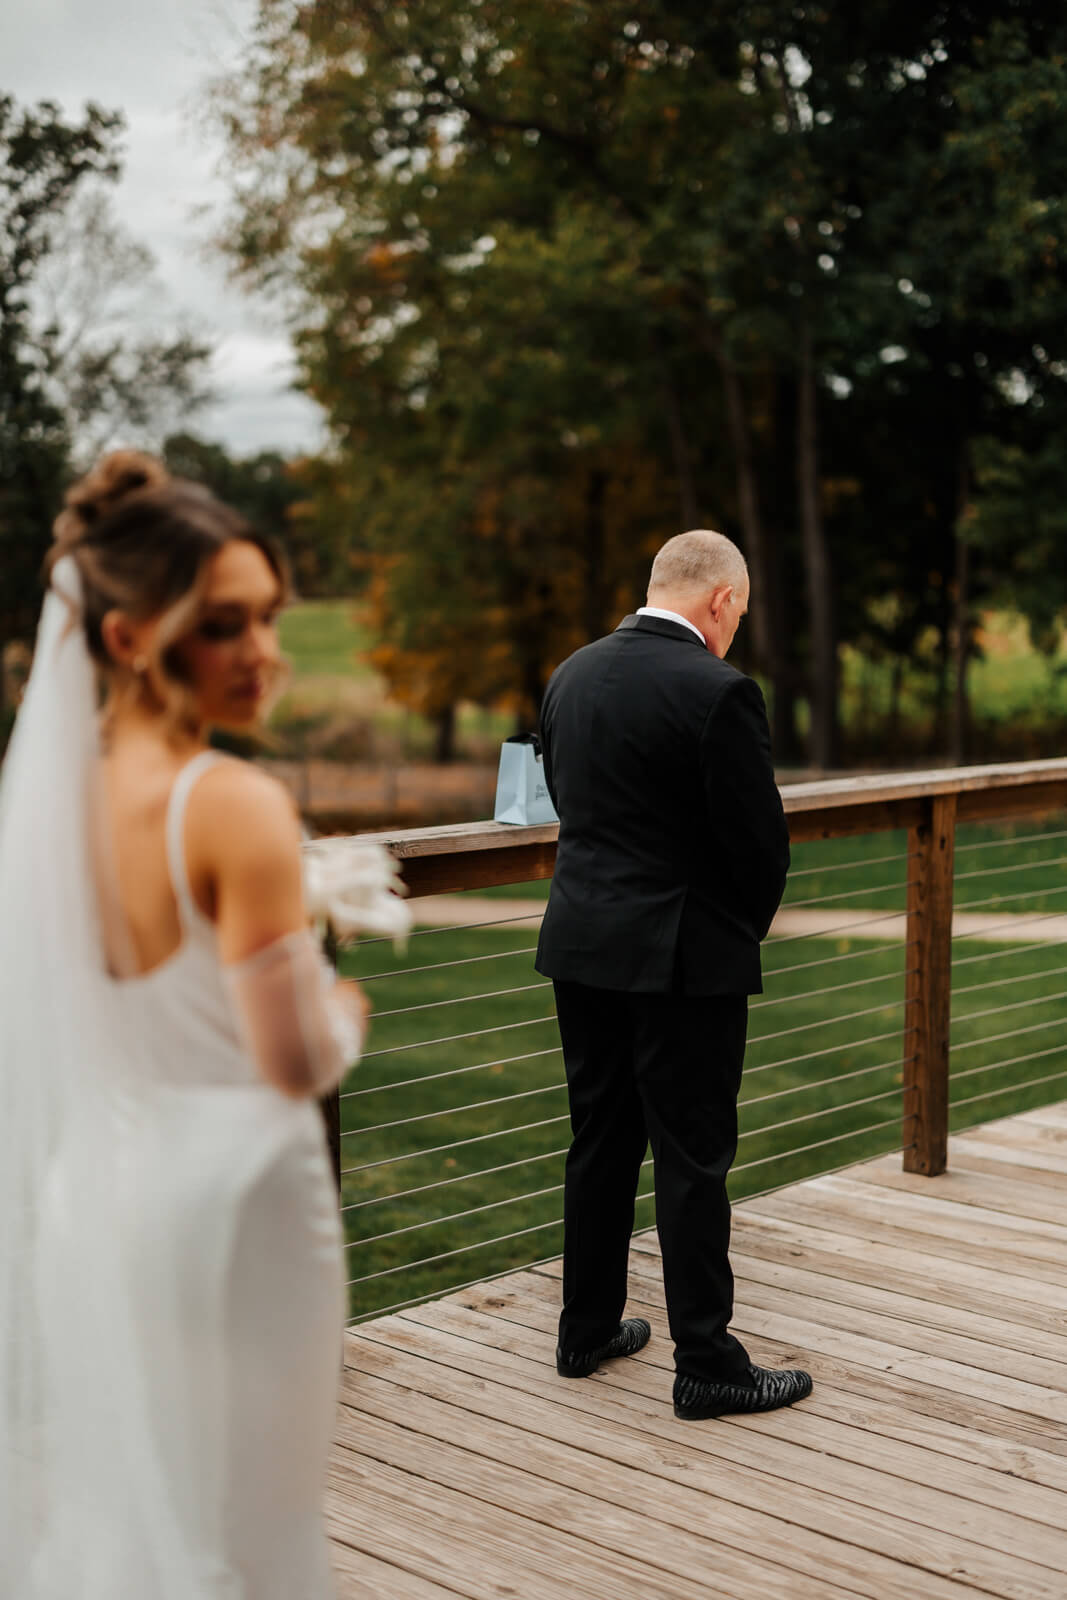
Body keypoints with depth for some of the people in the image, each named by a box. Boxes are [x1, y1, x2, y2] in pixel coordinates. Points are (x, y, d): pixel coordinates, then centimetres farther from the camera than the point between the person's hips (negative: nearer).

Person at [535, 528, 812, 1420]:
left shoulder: (572, 675, 6)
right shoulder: (717, 692, -17)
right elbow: (761, 839, -13)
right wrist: (748, 927, 6)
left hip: (584, 945, 7)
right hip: (685, 956, -7)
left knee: (600, 1142, 17)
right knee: (693, 1159, 2)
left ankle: (588, 1330, 28)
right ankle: (706, 1364, 11)